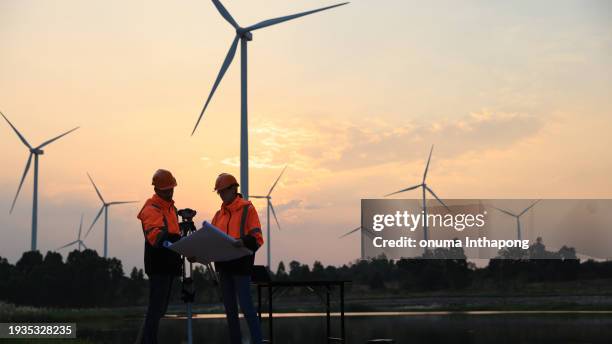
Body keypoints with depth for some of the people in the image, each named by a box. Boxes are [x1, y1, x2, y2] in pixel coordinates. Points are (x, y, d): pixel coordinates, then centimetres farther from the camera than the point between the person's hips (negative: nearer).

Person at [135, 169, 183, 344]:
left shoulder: (171, 207, 19)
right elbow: (153, 233, -30)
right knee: (156, 307, -11)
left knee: (160, 308, 14)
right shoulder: (151, 209, -11)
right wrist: (162, 238, -47)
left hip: (169, 265, 10)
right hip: (158, 265, -9)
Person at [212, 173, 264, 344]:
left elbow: (257, 238, -10)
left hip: (241, 264, -7)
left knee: (245, 305, -11)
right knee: (230, 309, 10)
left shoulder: (247, 209, -4)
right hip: (223, 265, 7)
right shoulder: (219, 214, 16)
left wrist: (243, 242, -30)